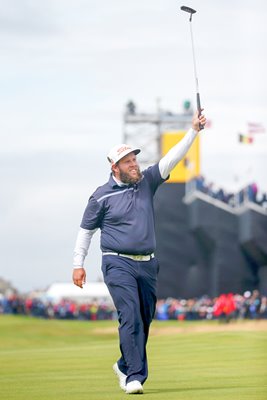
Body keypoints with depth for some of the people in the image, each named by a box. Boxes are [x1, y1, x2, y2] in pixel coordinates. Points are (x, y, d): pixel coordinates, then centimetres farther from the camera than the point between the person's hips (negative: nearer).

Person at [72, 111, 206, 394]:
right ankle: (134, 377, -18)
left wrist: (193, 131, -8)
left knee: (145, 320, 10)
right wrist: (78, 264, 2)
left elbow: (171, 159, 1)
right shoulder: (102, 196, -2)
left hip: (148, 264, 5)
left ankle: (125, 366, 31)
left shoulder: (146, 182, 8)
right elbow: (86, 230, 5)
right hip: (118, 264, -5)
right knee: (130, 317, -16)